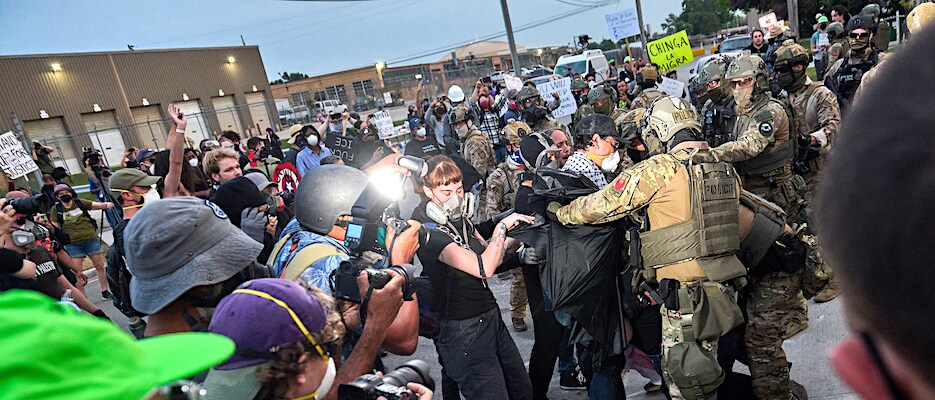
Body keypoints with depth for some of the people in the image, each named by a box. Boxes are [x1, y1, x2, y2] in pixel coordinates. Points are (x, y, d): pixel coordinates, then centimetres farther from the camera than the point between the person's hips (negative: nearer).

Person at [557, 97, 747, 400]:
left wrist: (561, 212, 8)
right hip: (723, 289, 8)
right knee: (705, 367, 23)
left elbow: (602, 205, -8)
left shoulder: (659, 169, -13)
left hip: (685, 292, -8)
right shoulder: (726, 170, 9)